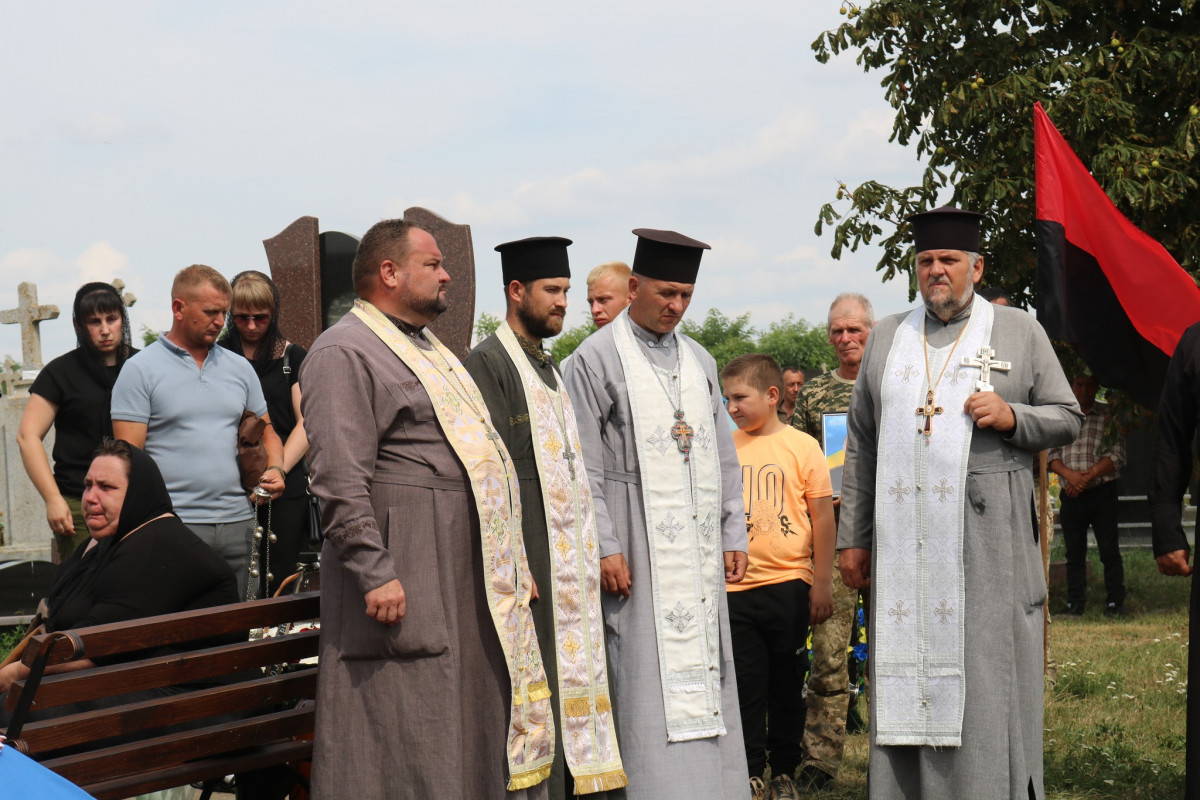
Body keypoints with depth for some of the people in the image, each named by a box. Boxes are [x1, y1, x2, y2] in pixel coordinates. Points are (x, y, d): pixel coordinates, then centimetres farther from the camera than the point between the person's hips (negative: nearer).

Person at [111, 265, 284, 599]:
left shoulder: (240, 368, 15)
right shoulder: (140, 370, 0)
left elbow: (266, 433, 25)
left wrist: (275, 469, 2)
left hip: (237, 522, 5)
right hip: (174, 529, -5)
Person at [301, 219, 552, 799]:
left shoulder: (430, 352, 21)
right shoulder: (343, 353, -10)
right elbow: (340, 480, -19)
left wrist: (513, 564, 20)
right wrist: (375, 573, -24)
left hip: (470, 579, 10)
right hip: (407, 587, -10)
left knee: (473, 740, 12)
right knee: (406, 753, -5)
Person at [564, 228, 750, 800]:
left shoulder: (699, 362, 15)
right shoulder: (596, 360, -4)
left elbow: (723, 457, 18)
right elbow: (583, 467, -8)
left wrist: (734, 534, 10)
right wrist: (604, 548, -14)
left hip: (700, 551, 6)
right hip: (639, 552, -6)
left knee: (704, 676, 7)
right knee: (647, 680, -7)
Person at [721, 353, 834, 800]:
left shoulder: (802, 446, -1)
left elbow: (823, 516, 0)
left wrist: (822, 582, -2)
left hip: (788, 584, -2)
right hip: (735, 586, 2)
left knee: (787, 685, 7)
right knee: (745, 687, 3)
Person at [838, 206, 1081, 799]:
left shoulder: (1020, 332, 8)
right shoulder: (887, 336, 15)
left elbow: (1067, 417, 8)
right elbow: (861, 445, 14)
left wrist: (1012, 416, -12)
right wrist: (853, 538, 9)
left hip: (988, 544, -2)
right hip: (904, 545, 2)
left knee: (987, 679, -2)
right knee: (906, 679, 3)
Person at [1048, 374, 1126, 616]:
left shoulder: (1108, 416, 4)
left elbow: (1116, 455, -3)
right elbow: (1052, 455, 8)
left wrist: (1088, 475, -13)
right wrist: (1070, 474, -11)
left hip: (1102, 493, -2)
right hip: (1071, 494, 2)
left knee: (1109, 550, -3)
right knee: (1074, 552, 5)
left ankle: (1115, 601, 3)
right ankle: (1075, 603, 10)